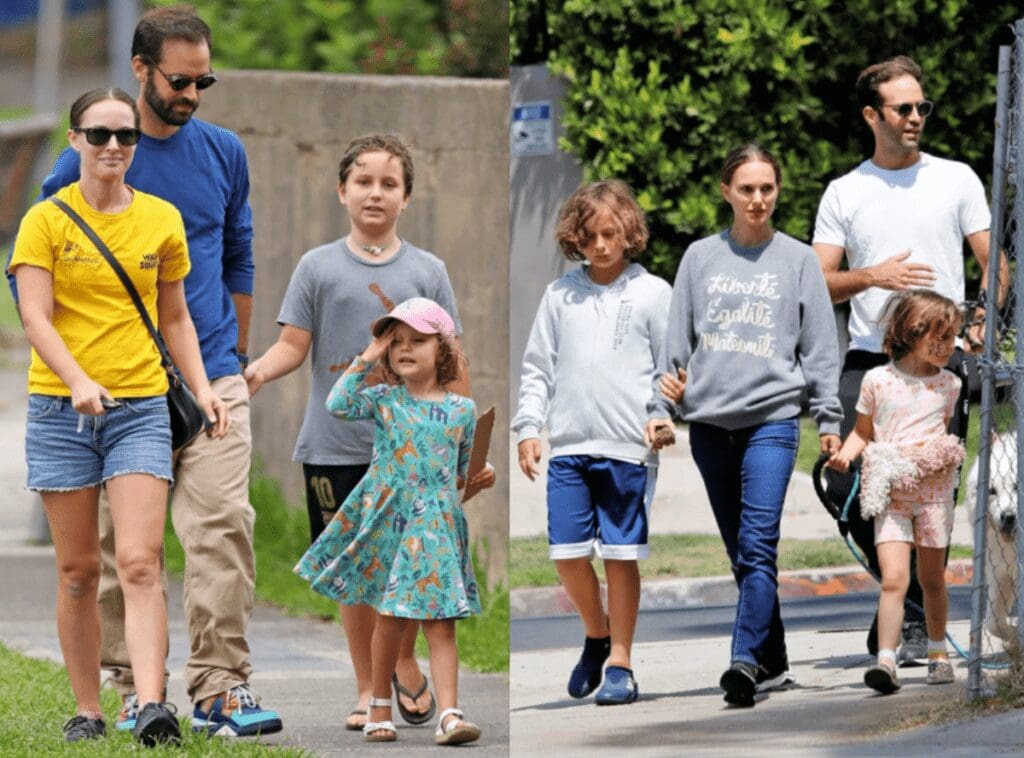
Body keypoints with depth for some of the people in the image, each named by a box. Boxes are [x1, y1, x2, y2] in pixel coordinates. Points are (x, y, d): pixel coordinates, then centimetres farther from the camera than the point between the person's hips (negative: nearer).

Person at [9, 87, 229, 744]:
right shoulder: (47, 220, -1)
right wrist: (79, 382, -25)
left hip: (141, 406, 1)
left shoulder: (162, 220, 8)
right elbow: (35, 316, -10)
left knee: (140, 564, -13)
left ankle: (152, 706, -23)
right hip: (61, 408, -1)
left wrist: (202, 389, 4)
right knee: (78, 570, 4)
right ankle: (87, 710, 12)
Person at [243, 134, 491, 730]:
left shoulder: (428, 271, 4)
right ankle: (368, 688, 18)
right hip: (337, 448, 0)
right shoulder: (318, 267, 3)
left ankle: (406, 663, 24)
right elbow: (294, 344, 1)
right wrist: (259, 371, -20)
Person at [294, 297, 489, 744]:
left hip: (437, 526, 0)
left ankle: (449, 714, -15)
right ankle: (380, 708, 20)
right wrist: (368, 358, -10)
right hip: (386, 521, 0)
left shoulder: (461, 410, 6)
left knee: (440, 620, -7)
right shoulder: (383, 401, 3)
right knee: (390, 617, 6)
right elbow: (338, 405, -15)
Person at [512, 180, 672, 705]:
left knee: (621, 556, -1)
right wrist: (529, 427, 5)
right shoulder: (560, 294, 11)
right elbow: (538, 366, 13)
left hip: (628, 446, -3)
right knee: (567, 553, -1)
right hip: (568, 445, 3)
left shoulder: (653, 293, 3)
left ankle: (620, 663, 6)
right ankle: (596, 634, 24)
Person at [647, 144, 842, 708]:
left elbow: (820, 346, 5)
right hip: (709, 422, 3)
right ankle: (774, 662, 15)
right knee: (739, 550, 7)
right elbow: (677, 339, 12)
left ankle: (747, 660, -22)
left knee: (759, 543, -15)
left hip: (772, 418, -3)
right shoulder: (700, 258, 10)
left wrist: (828, 419, 0)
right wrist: (660, 407, 3)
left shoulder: (797, 260, 5)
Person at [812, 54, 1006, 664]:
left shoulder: (956, 179, 9)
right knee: (846, 483, -6)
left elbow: (995, 264, 8)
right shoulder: (845, 192, 10)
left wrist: (982, 324, -10)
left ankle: (918, 619, 4)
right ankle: (899, 587, 16)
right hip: (868, 360, 1)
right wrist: (872, 277, -12)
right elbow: (819, 284, 7)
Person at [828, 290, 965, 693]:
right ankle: (886, 661, -20)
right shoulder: (878, 380, 0)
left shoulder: (947, 384, 7)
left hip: (933, 490, 2)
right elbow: (862, 431, 9)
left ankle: (938, 652, 30)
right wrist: (845, 454, -7)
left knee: (932, 579, 12)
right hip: (890, 493, -2)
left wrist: (944, 452, 2)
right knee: (894, 578, -15)